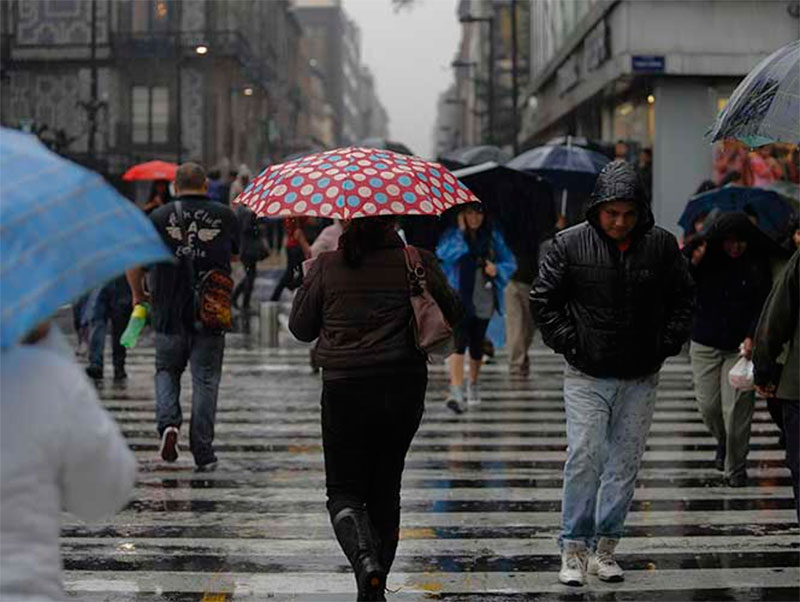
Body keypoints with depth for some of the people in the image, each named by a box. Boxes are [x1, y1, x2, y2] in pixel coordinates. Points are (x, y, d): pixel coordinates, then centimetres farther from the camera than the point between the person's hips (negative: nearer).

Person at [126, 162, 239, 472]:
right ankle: (202, 452, 6)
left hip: (169, 311, 0)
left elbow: (133, 262, 0)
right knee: (205, 379, 6)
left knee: (166, 370, 19)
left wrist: (138, 294, 16)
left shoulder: (158, 217, -2)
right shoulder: (225, 216, 2)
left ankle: (168, 422, -5)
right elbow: (236, 255, 17)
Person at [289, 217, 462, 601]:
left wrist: (309, 279, 19)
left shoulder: (327, 266, -5)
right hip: (404, 389, 2)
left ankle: (365, 560, -21)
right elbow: (451, 315, 8)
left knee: (344, 490, 8)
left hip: (344, 390, -1)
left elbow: (300, 327, 5)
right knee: (385, 489, 15)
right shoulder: (418, 263, -4)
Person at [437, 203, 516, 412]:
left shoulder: (493, 236, 9)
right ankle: (456, 391, -23)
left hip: (484, 300, 3)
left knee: (477, 344, 12)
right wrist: (461, 231, -19)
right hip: (459, 298, -3)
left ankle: (473, 385, 34)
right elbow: (442, 254, -19)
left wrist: (497, 269, -8)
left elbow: (510, 262, 13)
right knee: (459, 341, -17)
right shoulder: (452, 235, 0)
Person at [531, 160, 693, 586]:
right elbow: (543, 299, 3)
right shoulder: (570, 244, -5)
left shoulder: (662, 246, 1)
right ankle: (574, 550, 2)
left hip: (641, 379, 2)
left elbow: (682, 299, 13)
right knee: (584, 459, -8)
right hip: (586, 377, -2)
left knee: (625, 463, 7)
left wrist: (667, 343, 2)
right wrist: (567, 342, -4)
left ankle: (604, 549, 17)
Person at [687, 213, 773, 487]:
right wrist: (693, 266, -15)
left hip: (741, 347, -2)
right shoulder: (706, 260, 1)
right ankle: (723, 443, 36)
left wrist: (752, 336, -16)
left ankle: (736, 466, 7)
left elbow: (763, 306, -2)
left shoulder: (757, 265, -2)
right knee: (708, 405, 5)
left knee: (736, 408, -7)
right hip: (705, 344, 2)